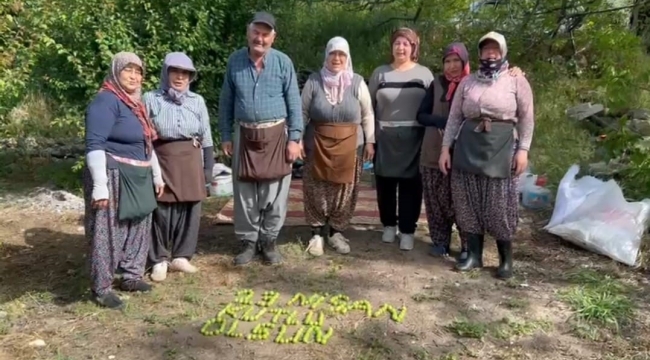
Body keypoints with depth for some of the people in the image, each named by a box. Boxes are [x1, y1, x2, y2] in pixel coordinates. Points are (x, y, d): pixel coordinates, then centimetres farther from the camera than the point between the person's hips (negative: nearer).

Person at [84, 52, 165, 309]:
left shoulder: (135, 103, 16)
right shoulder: (105, 101, -13)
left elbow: (146, 143, 22)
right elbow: (94, 145, -20)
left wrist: (156, 175, 22)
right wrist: (100, 185, -25)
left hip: (138, 177, 9)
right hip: (114, 177, -9)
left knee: (138, 228, 15)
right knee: (108, 233, -2)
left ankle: (131, 276, 30)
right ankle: (101, 288, 9)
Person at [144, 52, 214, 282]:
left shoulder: (197, 101, 7)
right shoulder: (151, 99, 0)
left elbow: (206, 136, 10)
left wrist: (208, 166, 7)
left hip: (190, 161, 3)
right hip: (162, 160, -3)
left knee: (189, 209, 6)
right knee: (162, 210, 0)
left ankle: (181, 256, 21)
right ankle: (159, 260, 14)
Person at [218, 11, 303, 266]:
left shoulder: (283, 62, -3)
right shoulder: (235, 61, 3)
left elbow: (294, 103, -2)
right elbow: (226, 102, 8)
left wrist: (294, 138, -7)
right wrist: (225, 135, 5)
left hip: (276, 135, -2)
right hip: (245, 135, 2)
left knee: (274, 192, 3)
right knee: (244, 192, 7)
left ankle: (269, 241, 18)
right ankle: (249, 242, 20)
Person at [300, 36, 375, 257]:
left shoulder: (357, 83, 0)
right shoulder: (313, 81, 0)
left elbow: (367, 115, 5)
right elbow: (303, 113, 4)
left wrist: (369, 141, 2)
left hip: (349, 146, 1)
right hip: (318, 146, 0)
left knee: (344, 191, 8)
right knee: (316, 191, 3)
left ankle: (336, 232, 24)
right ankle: (317, 233, 19)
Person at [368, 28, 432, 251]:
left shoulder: (424, 74, 4)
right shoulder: (380, 73, 7)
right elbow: (370, 106, 7)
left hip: (414, 139, -1)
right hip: (385, 138, 1)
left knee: (411, 184, 2)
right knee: (385, 183, 7)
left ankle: (407, 231, 12)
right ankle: (389, 225, 24)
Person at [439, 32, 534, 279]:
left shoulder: (517, 81, 3)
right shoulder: (468, 82, 10)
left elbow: (526, 118, 2)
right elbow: (454, 117, 9)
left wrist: (523, 149, -6)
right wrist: (446, 148, 3)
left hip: (501, 149, -3)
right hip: (468, 148, 3)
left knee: (500, 205, 0)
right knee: (470, 203, 6)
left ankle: (506, 259, 14)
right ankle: (474, 255, 18)